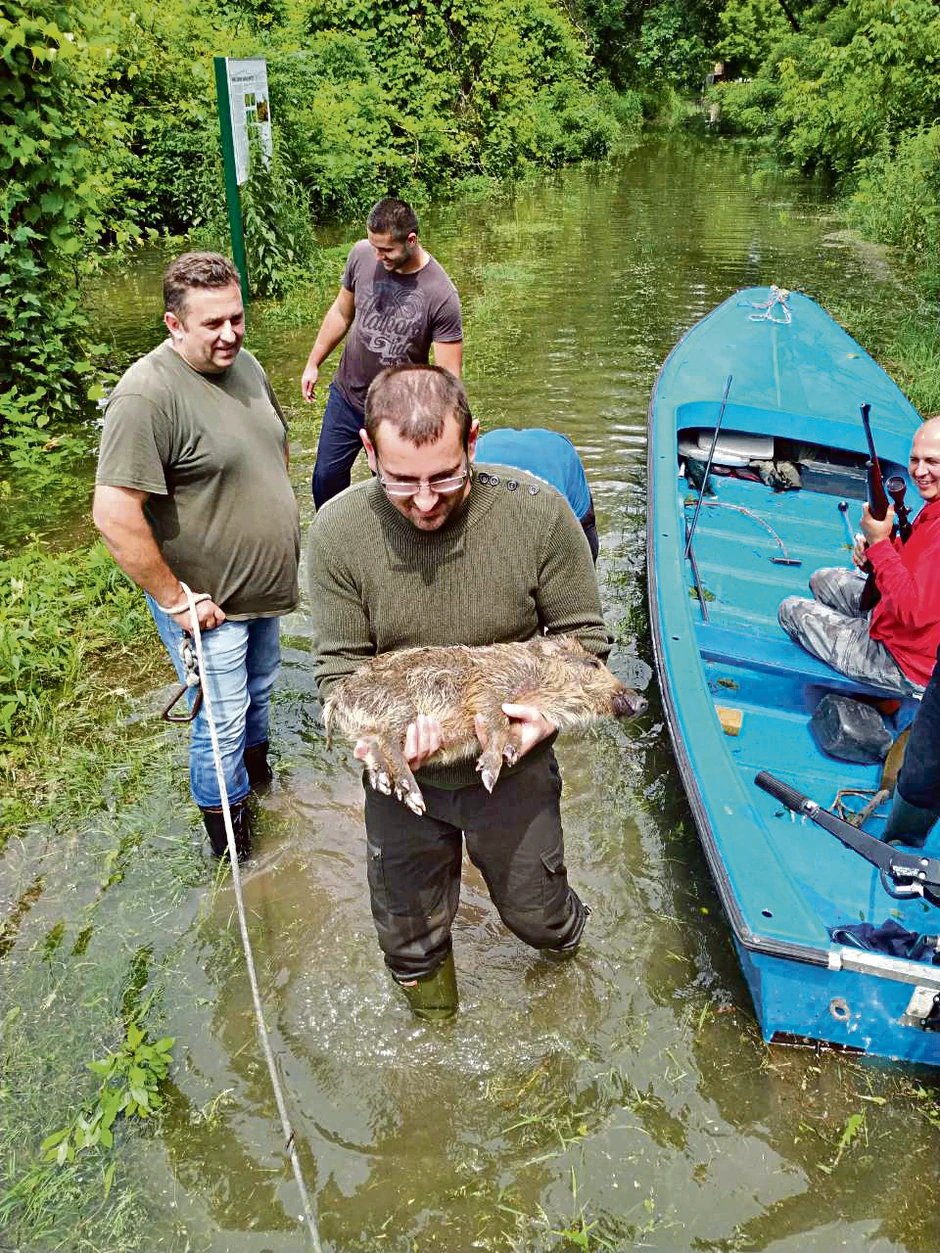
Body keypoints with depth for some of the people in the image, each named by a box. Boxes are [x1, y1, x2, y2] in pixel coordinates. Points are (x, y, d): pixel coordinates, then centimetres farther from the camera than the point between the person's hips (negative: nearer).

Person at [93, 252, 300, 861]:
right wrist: (175, 600, -23)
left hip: (264, 585, 8)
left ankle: (253, 757, 53)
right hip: (208, 603, -7)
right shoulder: (148, 394, -25)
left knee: (260, 688, 27)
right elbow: (115, 515, -29)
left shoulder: (244, 363, 1)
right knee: (223, 719, 7)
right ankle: (224, 813, 31)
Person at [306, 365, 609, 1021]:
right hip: (405, 772, 1)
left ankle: (566, 939, 61)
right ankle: (434, 1027, 57)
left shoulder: (539, 513, -21)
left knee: (538, 917, 21)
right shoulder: (338, 531, -19)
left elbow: (583, 635, -8)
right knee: (408, 938, 21)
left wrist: (551, 711, -26)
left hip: (513, 767, -1)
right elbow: (341, 667, -11)